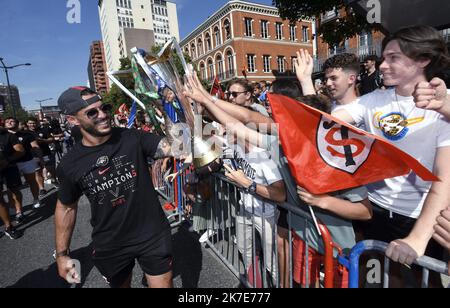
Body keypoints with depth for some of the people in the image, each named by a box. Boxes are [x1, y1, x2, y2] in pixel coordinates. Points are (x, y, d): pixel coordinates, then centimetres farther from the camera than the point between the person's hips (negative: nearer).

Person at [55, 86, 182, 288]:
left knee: (163, 285, 11)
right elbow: (66, 207, 7)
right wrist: (62, 254, 8)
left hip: (153, 236, -2)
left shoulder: (133, 139, -13)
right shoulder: (70, 164, -7)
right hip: (110, 246, 3)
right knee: (120, 285, 25)